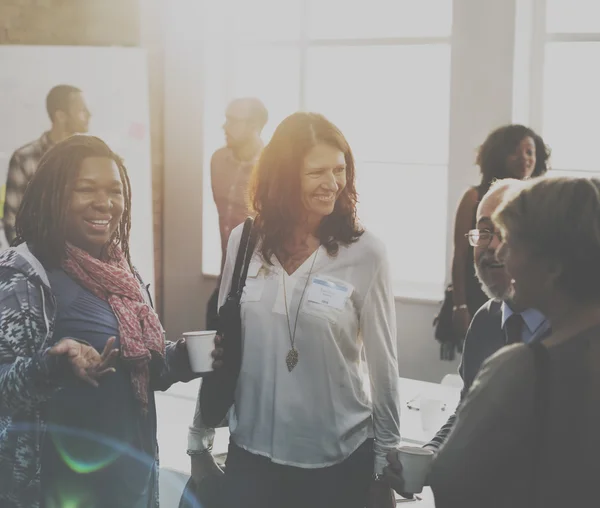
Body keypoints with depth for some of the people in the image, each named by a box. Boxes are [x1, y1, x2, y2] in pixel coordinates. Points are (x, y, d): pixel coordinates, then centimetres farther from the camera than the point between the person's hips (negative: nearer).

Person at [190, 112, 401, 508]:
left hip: (340, 460, -2)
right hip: (251, 453, 2)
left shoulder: (366, 253, -10)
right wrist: (201, 439, 9)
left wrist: (387, 463, -1)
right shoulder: (244, 241, -2)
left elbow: (383, 365, -6)